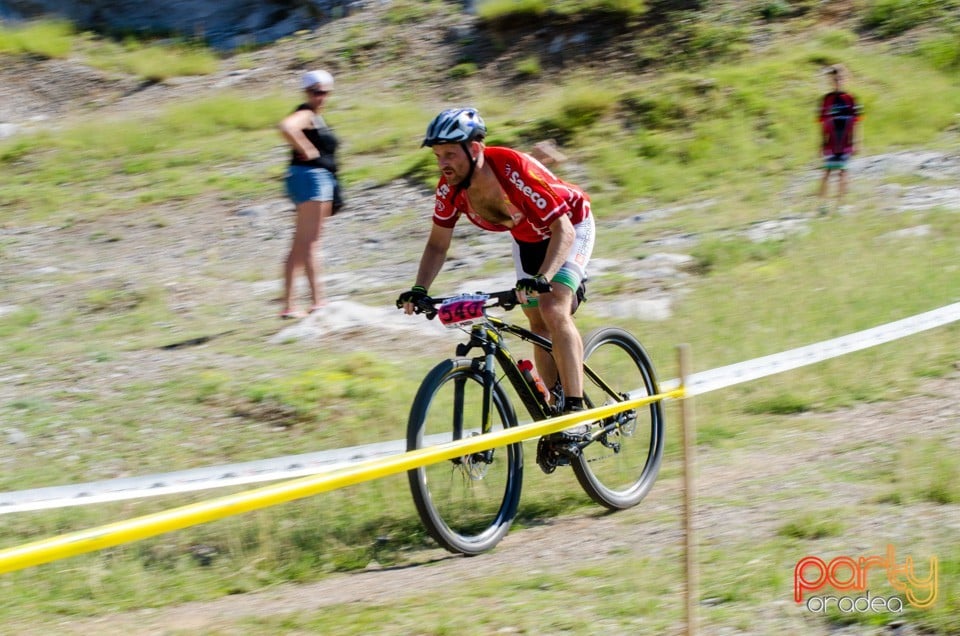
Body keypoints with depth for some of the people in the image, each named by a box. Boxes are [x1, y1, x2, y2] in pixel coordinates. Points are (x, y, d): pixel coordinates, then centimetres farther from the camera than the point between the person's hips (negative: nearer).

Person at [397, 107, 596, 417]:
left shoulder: (515, 170, -39)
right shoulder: (450, 186, -21)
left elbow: (563, 229, -40)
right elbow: (438, 244, -7)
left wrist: (542, 279, -53)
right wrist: (418, 291, -21)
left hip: (570, 225, -7)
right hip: (527, 238, 7)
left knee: (554, 310, -24)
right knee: (538, 326, 7)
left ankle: (575, 408, -21)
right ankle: (554, 410, 19)